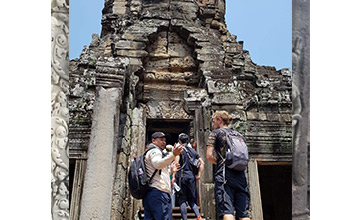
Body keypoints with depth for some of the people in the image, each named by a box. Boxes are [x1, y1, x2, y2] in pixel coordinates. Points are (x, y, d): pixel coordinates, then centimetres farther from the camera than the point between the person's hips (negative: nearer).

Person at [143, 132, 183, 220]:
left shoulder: (149, 153, 31)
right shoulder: (155, 151, 0)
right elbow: (158, 164, -23)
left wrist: (171, 170, 32)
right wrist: (173, 154, -33)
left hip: (149, 193, 10)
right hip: (158, 192, -10)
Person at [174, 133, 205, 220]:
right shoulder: (193, 150, 15)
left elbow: (176, 163, -13)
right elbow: (202, 163, 11)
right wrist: (199, 175, 13)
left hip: (182, 176, -4)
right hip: (192, 177, 5)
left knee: (182, 200, 2)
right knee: (192, 200, 10)